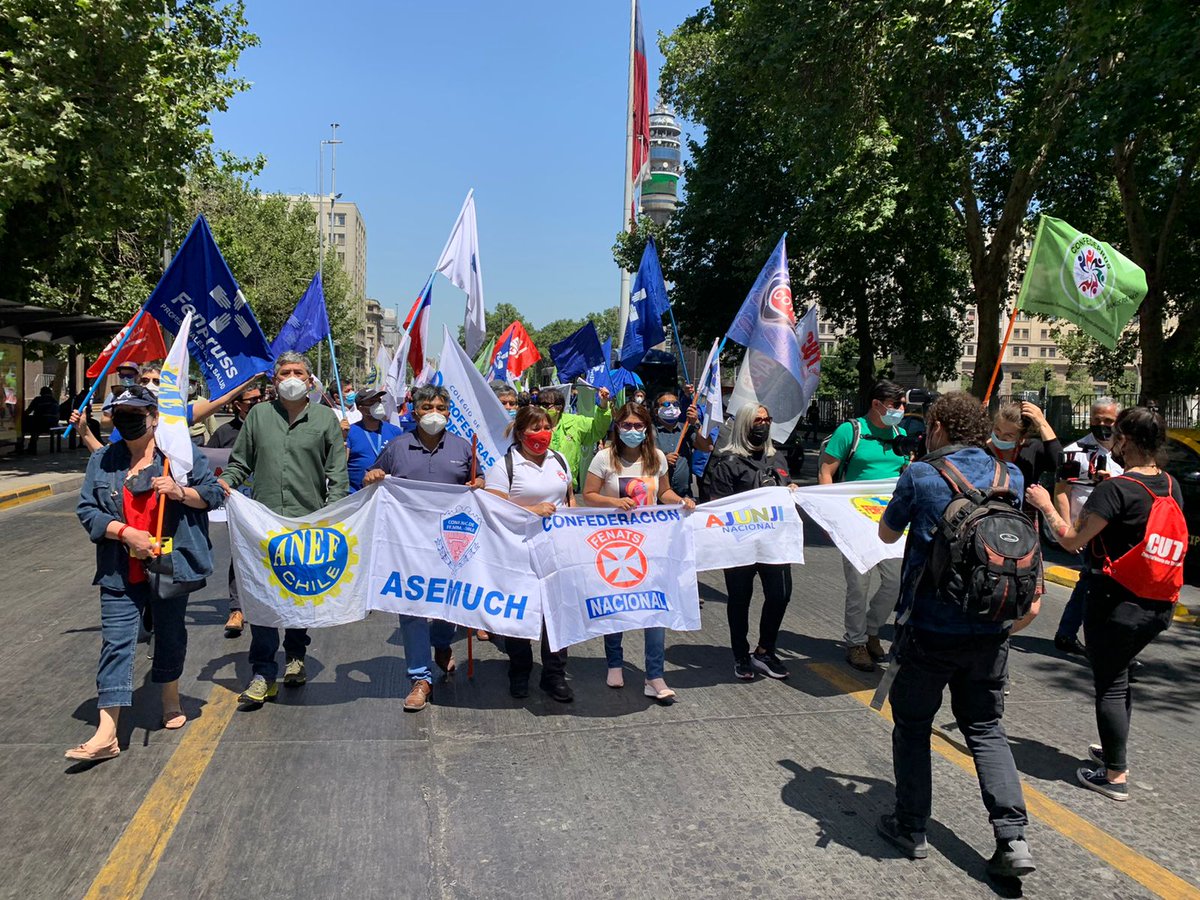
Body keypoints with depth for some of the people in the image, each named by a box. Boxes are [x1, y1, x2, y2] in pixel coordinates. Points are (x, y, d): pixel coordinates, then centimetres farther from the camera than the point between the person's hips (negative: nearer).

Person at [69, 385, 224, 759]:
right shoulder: (102, 461, 5)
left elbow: (214, 493, 0)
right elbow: (87, 510, 2)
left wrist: (181, 492, -20)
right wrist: (127, 533, -14)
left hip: (171, 564, -1)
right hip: (121, 571, 1)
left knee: (170, 634, 14)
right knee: (116, 643, -4)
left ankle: (170, 700, 38)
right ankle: (106, 734, -4)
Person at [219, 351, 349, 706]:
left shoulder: (325, 418, 6)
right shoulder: (258, 415, 11)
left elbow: (337, 472, 3)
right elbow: (240, 462, 16)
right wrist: (224, 482, -4)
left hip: (309, 521, 0)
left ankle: (295, 656, 32)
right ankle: (263, 675, 0)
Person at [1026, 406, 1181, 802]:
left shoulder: (1116, 488, -20)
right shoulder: (1171, 487, 3)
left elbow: (1071, 539, -18)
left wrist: (1046, 505, -3)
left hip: (1115, 603, -8)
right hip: (1158, 606, 8)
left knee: (1109, 685, 4)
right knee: (1119, 675, 24)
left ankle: (1116, 775, 10)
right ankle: (1115, 750, 38)